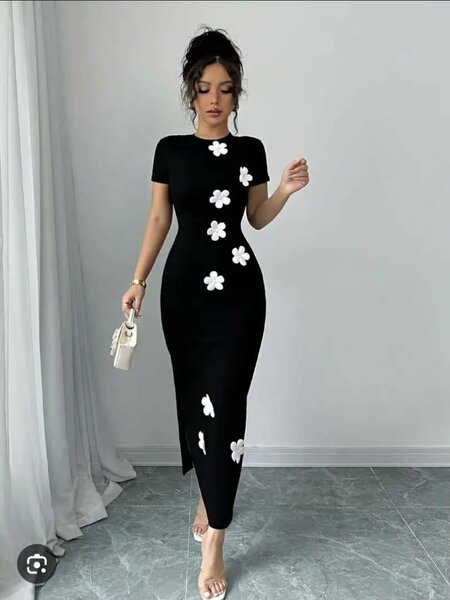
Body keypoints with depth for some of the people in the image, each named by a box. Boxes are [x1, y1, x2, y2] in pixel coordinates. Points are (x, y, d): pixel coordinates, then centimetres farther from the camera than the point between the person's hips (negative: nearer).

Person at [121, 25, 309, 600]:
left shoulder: (250, 150, 5)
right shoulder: (170, 149, 6)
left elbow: (257, 219, 11)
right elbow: (158, 219, 7)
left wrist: (285, 191, -7)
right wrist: (138, 280, 1)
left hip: (238, 290, -1)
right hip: (183, 287, 2)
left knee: (223, 405, -6)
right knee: (194, 399, 8)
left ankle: (213, 543, 4)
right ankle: (211, 499, 33)